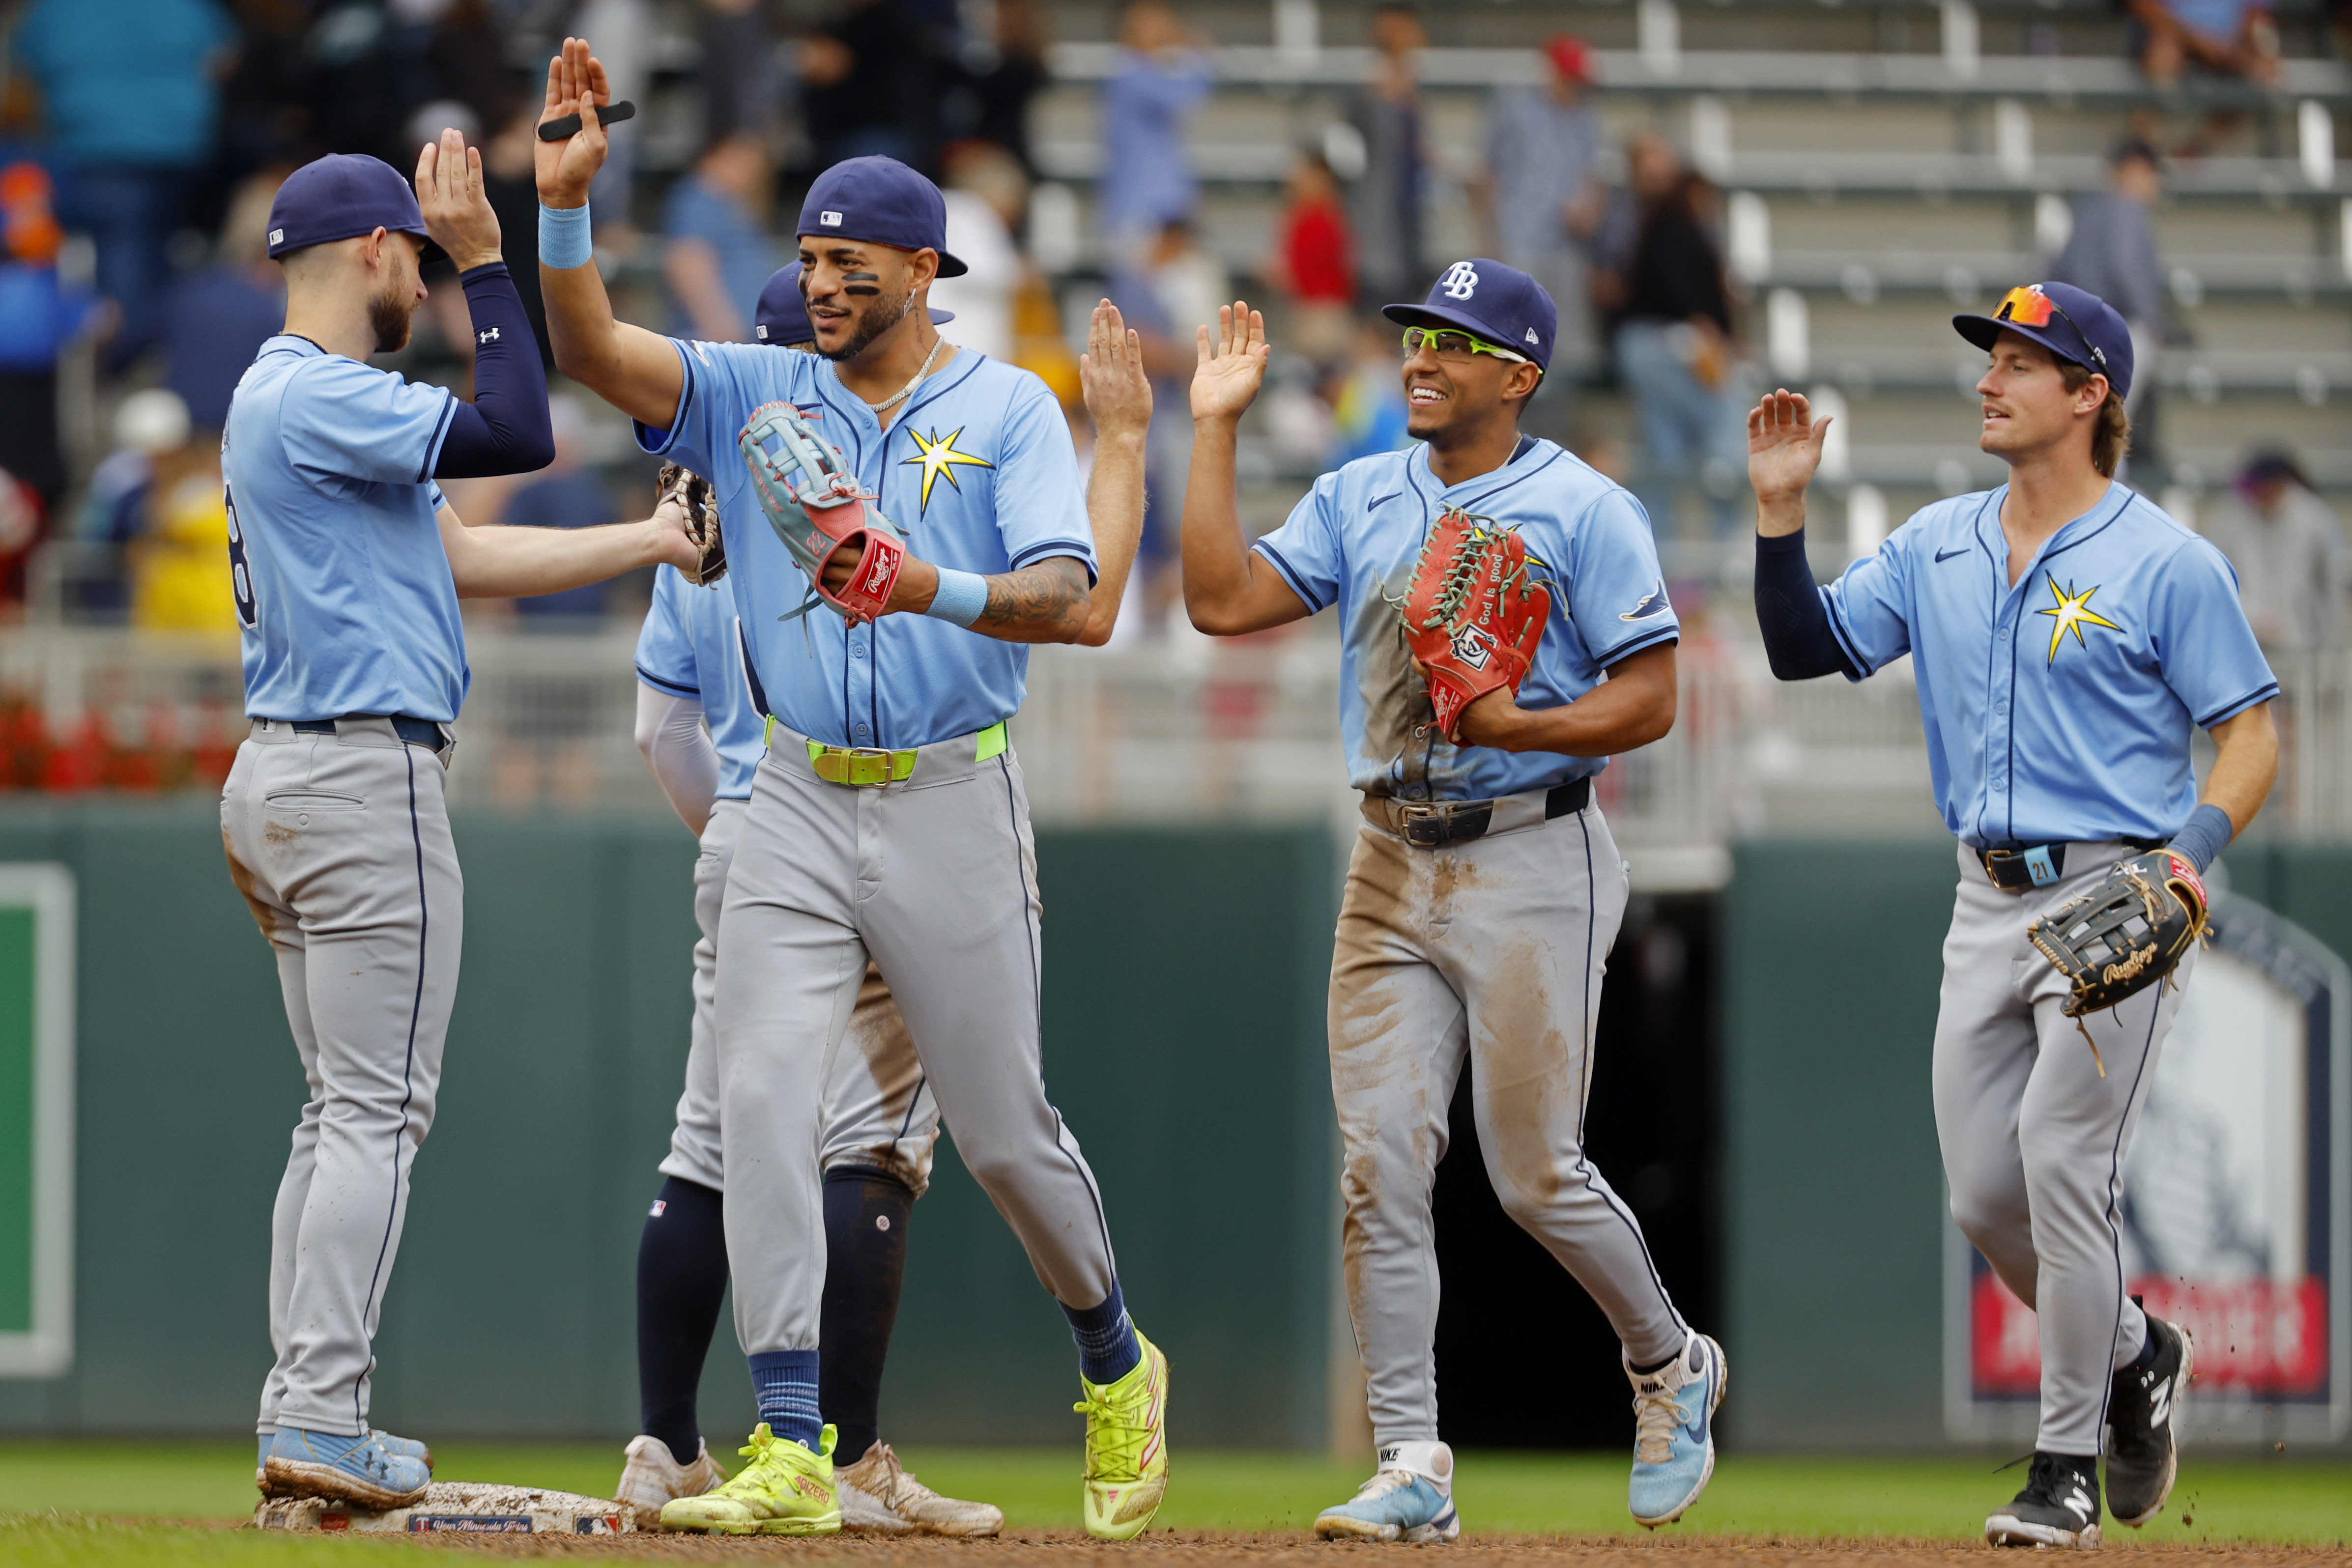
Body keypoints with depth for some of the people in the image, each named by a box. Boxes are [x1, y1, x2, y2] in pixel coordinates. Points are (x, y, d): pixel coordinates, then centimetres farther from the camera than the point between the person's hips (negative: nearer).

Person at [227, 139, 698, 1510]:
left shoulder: (287, 403, 19)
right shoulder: (317, 396, -13)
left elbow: (463, 557, 19)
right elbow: (520, 434, -21)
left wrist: (642, 543, 21)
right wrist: (485, 258, -14)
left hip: (283, 781, 11)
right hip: (365, 779, -10)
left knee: (344, 1110, 12)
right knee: (378, 1111, -9)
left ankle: (303, 1421, 11)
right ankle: (323, 1421, -13)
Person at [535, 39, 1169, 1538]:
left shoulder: (1011, 408, -2)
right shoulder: (758, 394, 6)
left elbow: (1066, 596, -15)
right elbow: (593, 350, -9)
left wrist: (933, 591, -33)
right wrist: (565, 200, -24)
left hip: (955, 807, -2)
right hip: (798, 808, 2)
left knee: (1006, 1129, 6)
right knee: (764, 1097, -14)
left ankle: (1117, 1367, 33)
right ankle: (791, 1453, -15)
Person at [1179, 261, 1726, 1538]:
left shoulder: (1582, 510, -5)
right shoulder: (1360, 498, 12)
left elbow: (1649, 699, -8)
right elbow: (1221, 600, 2)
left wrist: (1513, 725, -23)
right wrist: (1214, 428, 2)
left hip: (1531, 866, -5)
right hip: (1391, 869, 5)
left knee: (1535, 1174, -3)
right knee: (1378, 1169, -4)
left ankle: (1671, 1369, 24)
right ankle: (1412, 1470, -3)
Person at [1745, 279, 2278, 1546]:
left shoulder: (2166, 563, -7)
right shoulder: (1937, 547, 11)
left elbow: (2252, 733, -7)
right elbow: (1809, 648, 8)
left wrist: (2193, 854, -23)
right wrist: (1781, 513, -4)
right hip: (1989, 903, 6)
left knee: (2060, 1167, -13)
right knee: (1983, 1196, 5)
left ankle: (2068, 1466, -4)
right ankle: (2136, 1357, 31)